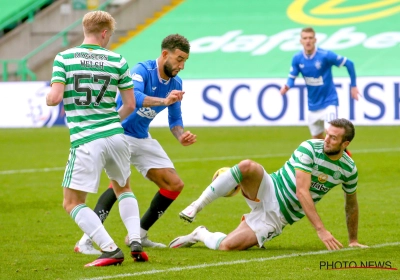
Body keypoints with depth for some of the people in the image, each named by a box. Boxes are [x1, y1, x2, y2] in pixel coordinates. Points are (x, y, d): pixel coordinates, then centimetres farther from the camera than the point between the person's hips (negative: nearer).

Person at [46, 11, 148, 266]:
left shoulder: (64, 58, -2)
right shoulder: (117, 61, 4)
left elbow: (54, 98, -11)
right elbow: (130, 105, 6)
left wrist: (48, 98, 14)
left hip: (86, 141, -3)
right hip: (116, 135, 3)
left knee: (72, 202, 7)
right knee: (123, 188, 28)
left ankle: (111, 249, -8)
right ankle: (136, 242, 13)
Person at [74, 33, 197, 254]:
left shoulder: (175, 84, 1)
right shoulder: (142, 71, -21)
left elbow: (175, 120, 10)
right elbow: (133, 97, -41)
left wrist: (181, 136, -12)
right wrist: (163, 101, -55)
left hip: (142, 139, 8)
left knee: (174, 185, 4)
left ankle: (139, 235, 17)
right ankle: (85, 242, -29)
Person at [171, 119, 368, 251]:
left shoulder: (349, 170, -4)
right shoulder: (309, 148, -16)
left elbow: (351, 204, 17)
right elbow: (302, 191, -24)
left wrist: (353, 241, 20)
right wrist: (321, 229, -31)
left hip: (276, 219, 2)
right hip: (267, 193, -2)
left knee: (226, 246, -20)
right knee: (248, 166, -39)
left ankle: (201, 235, 16)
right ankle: (196, 207, -23)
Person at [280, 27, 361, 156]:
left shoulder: (325, 55, -19)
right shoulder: (297, 58, -7)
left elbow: (349, 64, -10)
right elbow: (292, 77, -1)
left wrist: (353, 86, -6)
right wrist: (287, 86, -24)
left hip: (328, 101, -5)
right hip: (313, 105, 5)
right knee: (317, 139, 14)